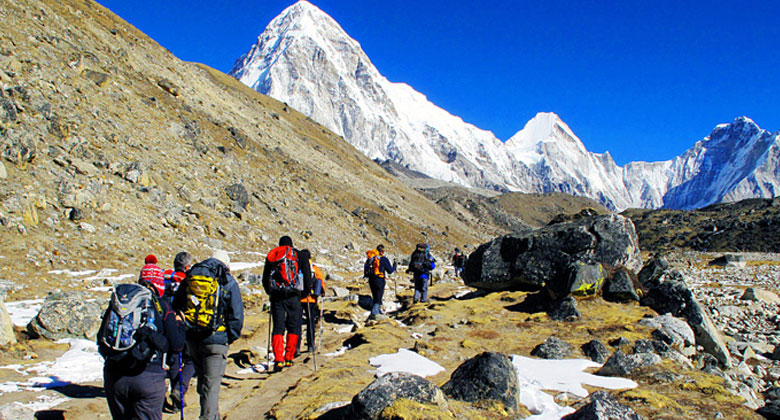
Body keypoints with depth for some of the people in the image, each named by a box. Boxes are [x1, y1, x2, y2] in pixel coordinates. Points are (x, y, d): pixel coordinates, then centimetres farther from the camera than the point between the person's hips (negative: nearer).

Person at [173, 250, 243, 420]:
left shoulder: (189, 279, 9)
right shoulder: (228, 282, -2)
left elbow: (175, 306, 13)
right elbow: (236, 314, -5)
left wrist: (182, 331, 19)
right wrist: (231, 337, 4)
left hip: (192, 338, 4)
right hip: (216, 339, -4)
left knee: (202, 379, 19)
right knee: (212, 383, 0)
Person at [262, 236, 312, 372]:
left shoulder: (271, 256, 14)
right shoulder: (299, 255, 6)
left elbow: (265, 279, 16)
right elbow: (306, 274, 2)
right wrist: (307, 291, 12)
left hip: (276, 296, 2)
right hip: (293, 296, -2)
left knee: (278, 328, 3)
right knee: (294, 327, 9)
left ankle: (278, 360, -9)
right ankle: (289, 358, 7)